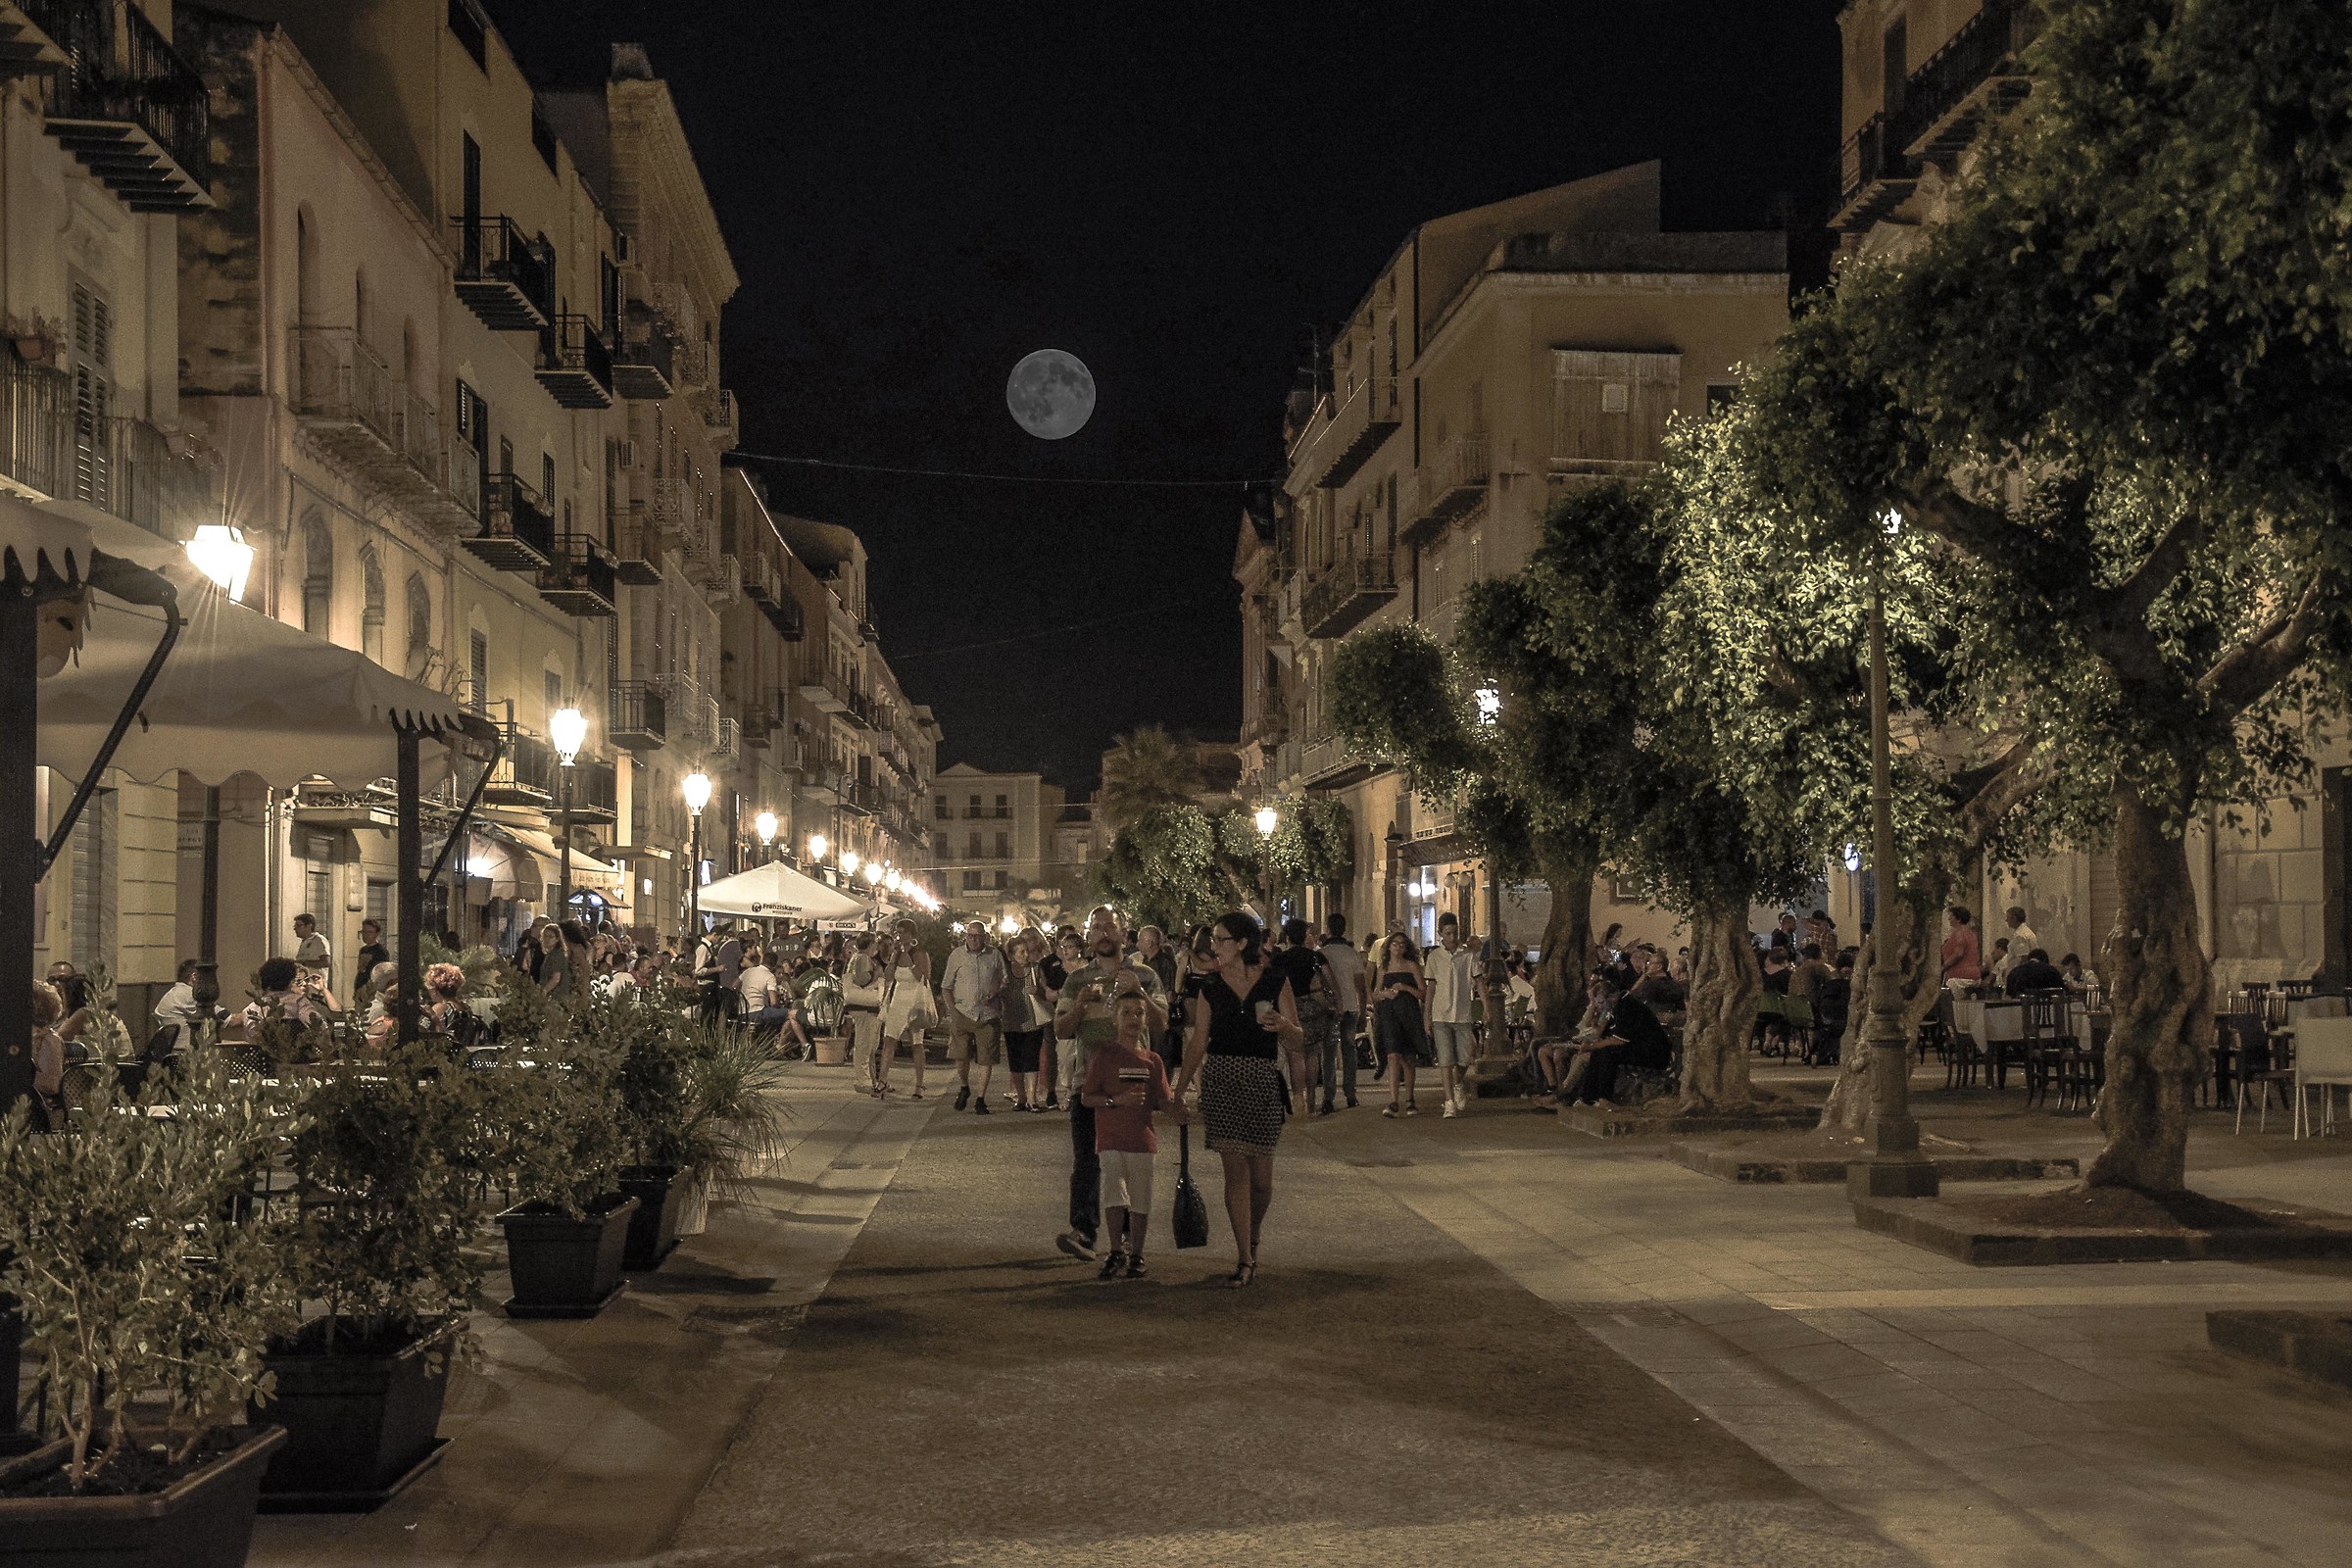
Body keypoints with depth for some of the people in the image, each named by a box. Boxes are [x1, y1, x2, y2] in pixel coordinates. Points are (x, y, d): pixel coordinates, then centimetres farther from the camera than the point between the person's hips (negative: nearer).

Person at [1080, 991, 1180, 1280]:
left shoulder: (1153, 1060, 8)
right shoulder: (1105, 1056, -1)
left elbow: (1162, 1100, 8)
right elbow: (1086, 1098, -3)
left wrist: (1180, 1108, -13)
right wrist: (1116, 1100, -17)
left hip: (1142, 1138, 3)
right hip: (1110, 1139, -3)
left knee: (1140, 1200, 5)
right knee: (1114, 1194, -13)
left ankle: (1136, 1256, 17)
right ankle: (1116, 1252, 0)